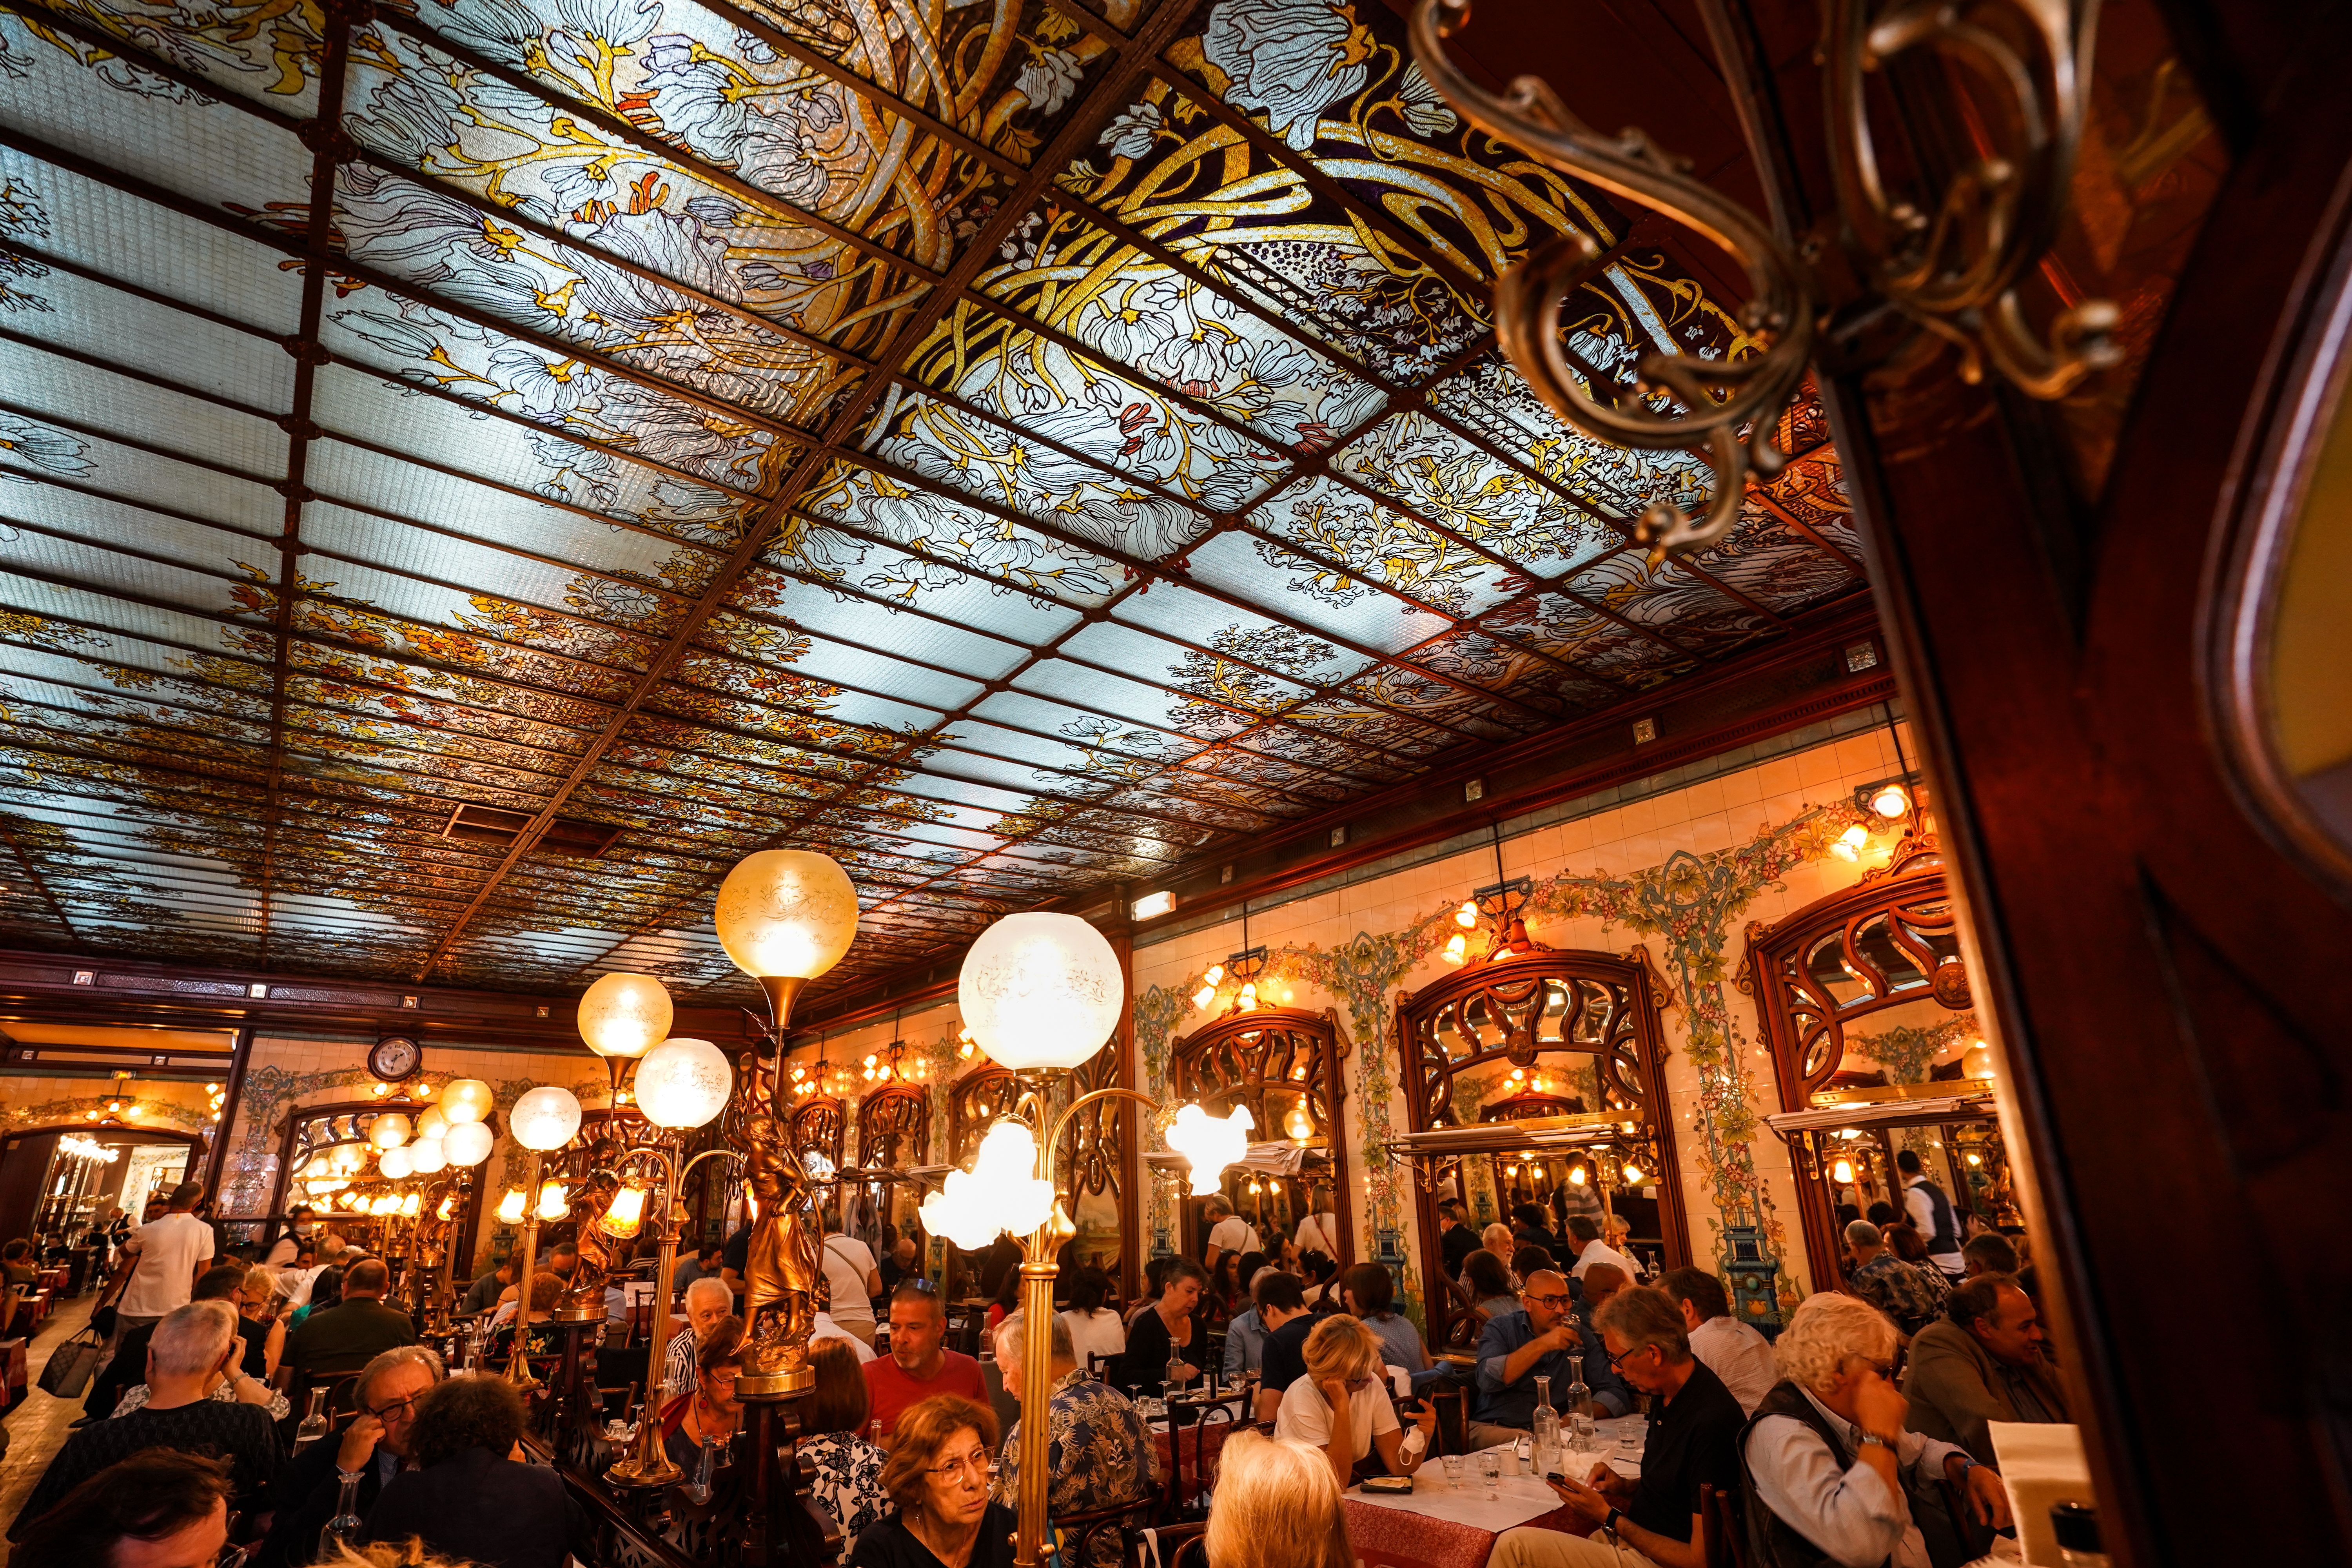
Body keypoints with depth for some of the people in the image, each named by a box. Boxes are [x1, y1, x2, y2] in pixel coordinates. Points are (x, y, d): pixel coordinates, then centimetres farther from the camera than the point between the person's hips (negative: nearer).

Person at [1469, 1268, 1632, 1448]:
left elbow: (1616, 1392, 2)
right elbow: (1487, 1380, -18)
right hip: (1493, 1429, -2)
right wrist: (1541, 1345, -24)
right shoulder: (1501, 1328, 0)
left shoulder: (1579, 1334, 8)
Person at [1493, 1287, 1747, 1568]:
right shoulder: (1668, 1395, 3)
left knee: (1513, 1545, -16)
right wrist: (1625, 1487, 1)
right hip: (1633, 1540, 9)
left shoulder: (1711, 1423, -27)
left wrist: (1609, 1518, -16)